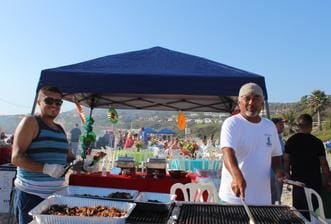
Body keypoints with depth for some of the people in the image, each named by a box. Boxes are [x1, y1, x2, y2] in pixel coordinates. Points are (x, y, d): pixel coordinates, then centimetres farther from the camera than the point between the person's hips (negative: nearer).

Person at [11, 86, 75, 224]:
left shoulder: (60, 129, 14)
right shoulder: (30, 122, -7)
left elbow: (68, 157, 21)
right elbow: (16, 158, -15)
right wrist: (45, 168, -27)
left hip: (56, 193, 6)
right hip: (31, 195, -6)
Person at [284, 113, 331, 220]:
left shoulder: (290, 141, -3)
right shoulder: (317, 142, -10)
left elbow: (286, 161, 0)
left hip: (297, 182, 2)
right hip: (314, 182, -2)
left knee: (298, 211, 13)